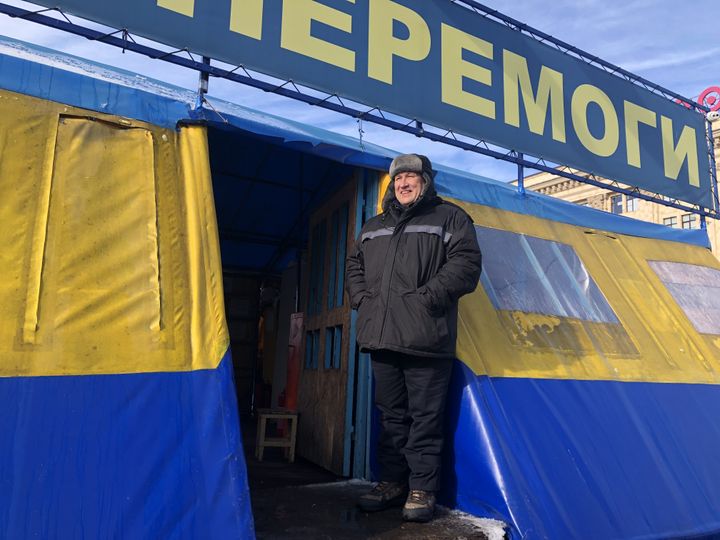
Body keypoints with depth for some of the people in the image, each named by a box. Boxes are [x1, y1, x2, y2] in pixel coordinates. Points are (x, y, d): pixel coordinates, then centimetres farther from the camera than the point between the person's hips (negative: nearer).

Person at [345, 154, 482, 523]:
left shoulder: (449, 218, 5)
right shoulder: (374, 227, 23)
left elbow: (465, 263, -7)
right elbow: (354, 264, 27)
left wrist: (429, 296, -15)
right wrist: (361, 297, 9)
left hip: (425, 339, -5)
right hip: (382, 337, 6)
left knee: (425, 416, -1)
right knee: (391, 414, 14)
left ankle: (422, 489, 12)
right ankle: (392, 482, 25)